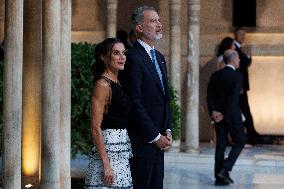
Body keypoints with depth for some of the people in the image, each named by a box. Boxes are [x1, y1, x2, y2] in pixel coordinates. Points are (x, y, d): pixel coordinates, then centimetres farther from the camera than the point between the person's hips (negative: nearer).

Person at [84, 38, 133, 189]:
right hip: (109, 151, -9)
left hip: (122, 152, 9)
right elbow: (96, 128, -16)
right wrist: (106, 164, -21)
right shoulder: (102, 85, -11)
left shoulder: (117, 84, 15)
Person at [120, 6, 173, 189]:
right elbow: (135, 103, -17)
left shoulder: (159, 58, 17)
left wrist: (168, 131, 7)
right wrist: (155, 137, -14)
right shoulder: (132, 57, -12)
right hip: (141, 141, -9)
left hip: (159, 140, 9)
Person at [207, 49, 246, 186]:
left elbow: (209, 96, -1)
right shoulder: (237, 76, -11)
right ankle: (225, 169, -6)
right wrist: (224, 115, -14)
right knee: (239, 142, 8)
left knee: (220, 145, 9)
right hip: (233, 116, -6)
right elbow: (234, 98, -18)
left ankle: (219, 177, 8)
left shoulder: (215, 76, 6)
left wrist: (213, 111, -8)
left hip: (217, 115, 6)